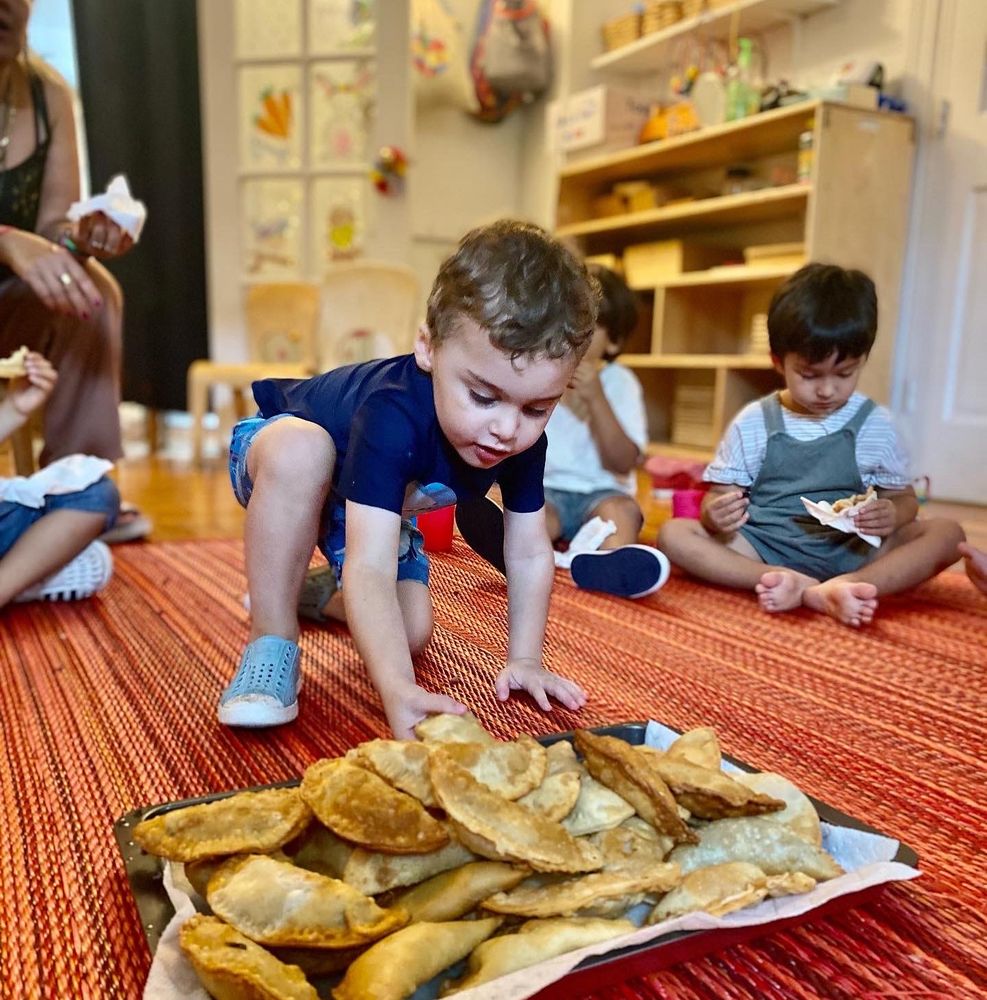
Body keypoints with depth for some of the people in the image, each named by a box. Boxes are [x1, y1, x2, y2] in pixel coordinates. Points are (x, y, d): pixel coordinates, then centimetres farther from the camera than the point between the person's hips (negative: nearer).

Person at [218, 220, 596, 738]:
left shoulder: (522, 437, -26)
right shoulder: (392, 417, -45)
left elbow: (529, 554, -16)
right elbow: (371, 569, -51)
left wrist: (524, 659, -21)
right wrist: (398, 691, -63)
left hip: (381, 508, 6)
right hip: (279, 453, -5)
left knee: (412, 634, -6)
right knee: (301, 448, -42)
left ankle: (317, 592, 26)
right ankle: (272, 637, -24)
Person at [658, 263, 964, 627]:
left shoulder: (874, 423, 5)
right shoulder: (752, 423, 2)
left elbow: (902, 497, 10)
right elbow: (720, 496, 3)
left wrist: (893, 514, -16)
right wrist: (715, 514, -22)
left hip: (851, 551, 1)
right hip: (765, 549, -1)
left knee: (946, 532, -19)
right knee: (674, 533, -22)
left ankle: (847, 585, -42)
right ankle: (802, 588, -38)